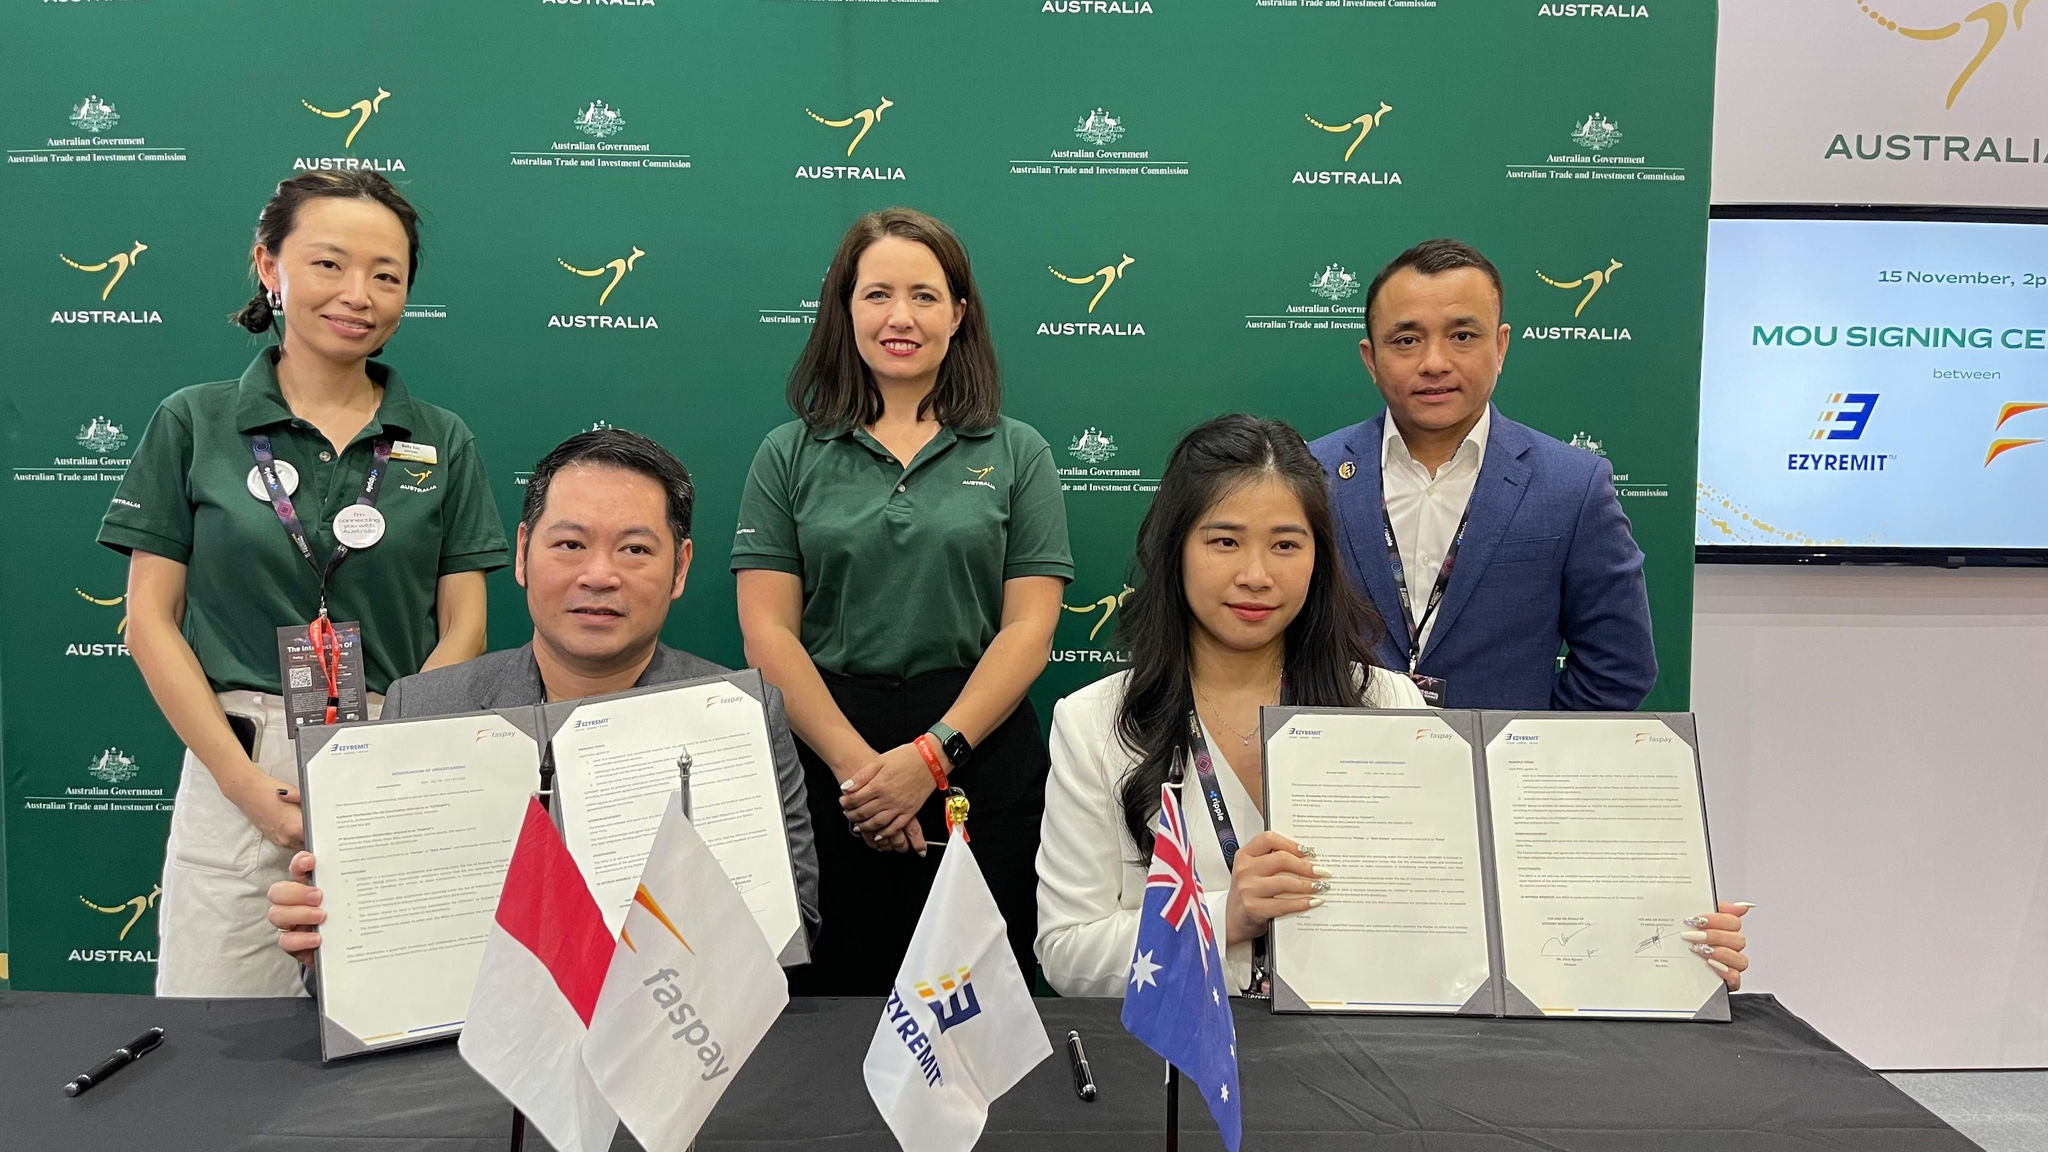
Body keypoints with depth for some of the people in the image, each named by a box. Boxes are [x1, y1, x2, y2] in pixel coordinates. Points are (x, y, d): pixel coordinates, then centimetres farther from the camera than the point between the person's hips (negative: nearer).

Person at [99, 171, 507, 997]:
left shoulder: (441, 442, 7)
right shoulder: (195, 424, 5)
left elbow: (463, 629, 4)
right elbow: (151, 618, 2)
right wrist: (247, 782, -9)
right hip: (236, 771, 0)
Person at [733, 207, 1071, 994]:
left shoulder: (1016, 455, 5)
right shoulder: (790, 455, 6)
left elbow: (1028, 629, -2)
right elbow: (768, 631, -1)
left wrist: (929, 756, -12)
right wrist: (856, 763, -12)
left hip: (980, 760, 0)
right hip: (823, 760, 0)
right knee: (832, 995, 8)